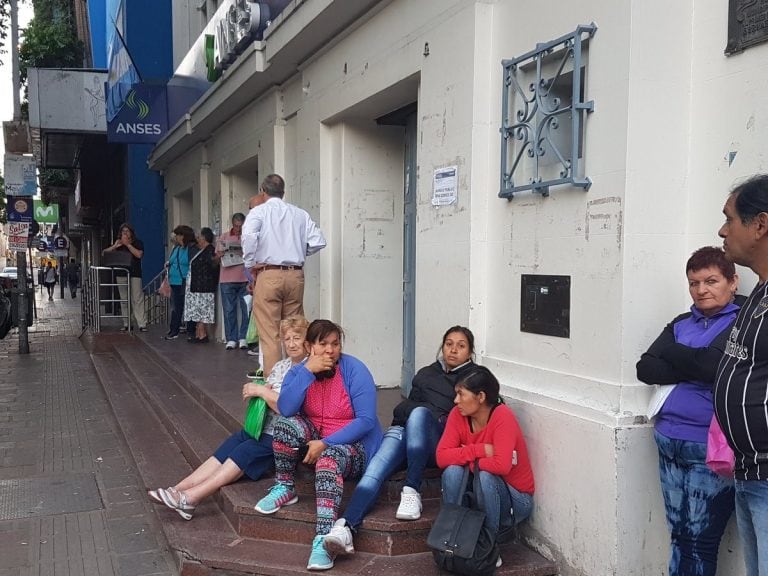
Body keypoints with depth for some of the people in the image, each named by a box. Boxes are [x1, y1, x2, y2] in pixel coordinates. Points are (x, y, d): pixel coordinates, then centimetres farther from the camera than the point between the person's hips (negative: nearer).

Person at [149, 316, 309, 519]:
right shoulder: (280, 366, 17)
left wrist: (262, 391, -11)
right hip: (261, 427, 8)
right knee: (228, 447, -10)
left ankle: (191, 497, -25)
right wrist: (254, 391, -4)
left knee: (243, 452, -22)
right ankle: (178, 490, -17)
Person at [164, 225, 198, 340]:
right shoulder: (176, 248, 16)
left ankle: (191, 332, 8)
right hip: (175, 283, 8)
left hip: (186, 283, -8)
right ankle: (173, 331, 16)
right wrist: (168, 264, 11)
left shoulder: (192, 249, -10)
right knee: (175, 308, 11)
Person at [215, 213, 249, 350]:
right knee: (229, 310, 3)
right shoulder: (224, 237, 11)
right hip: (227, 279, 1)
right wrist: (220, 255, -8)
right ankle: (231, 339, 9)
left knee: (245, 309, 0)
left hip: (245, 279, -1)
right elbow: (217, 258, 14)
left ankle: (243, 338, 9)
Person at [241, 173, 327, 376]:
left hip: (268, 274, -4)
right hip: (296, 275, 4)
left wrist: (251, 264, -6)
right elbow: (318, 242, 4)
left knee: (269, 334, -1)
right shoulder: (300, 213, 11)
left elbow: (249, 236, -18)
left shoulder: (258, 211, 1)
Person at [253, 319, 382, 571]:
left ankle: (323, 540, -44)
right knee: (287, 424, -24)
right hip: (315, 440, 4)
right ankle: (284, 489, -4)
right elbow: (285, 409, -19)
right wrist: (308, 371, -25)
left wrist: (325, 443, -23)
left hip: (353, 444, -4)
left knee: (329, 458, -37)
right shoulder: (298, 371, -1)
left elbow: (366, 420, -19)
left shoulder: (354, 370, -14)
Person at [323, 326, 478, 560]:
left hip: (441, 445, -3)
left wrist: (441, 420, -6)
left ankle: (412, 490, -32)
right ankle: (345, 525, -47)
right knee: (378, 466, -29)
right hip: (406, 429, 3)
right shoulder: (426, 373, 29)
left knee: (419, 413, -37)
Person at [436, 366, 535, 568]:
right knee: (452, 471, -23)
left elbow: (502, 465, -35)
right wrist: (479, 450, -27)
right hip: (477, 492, 4)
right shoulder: (458, 415, -9)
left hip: (515, 499, -4)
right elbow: (441, 457, -17)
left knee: (485, 476, -33)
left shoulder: (503, 417, -24)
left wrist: (468, 460, -20)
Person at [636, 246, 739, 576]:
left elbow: (713, 365, -21)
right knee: (678, 536, 14)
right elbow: (646, 369, 3)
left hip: (709, 447, -6)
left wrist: (671, 353, -3)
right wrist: (694, 368, -10)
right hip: (669, 440, 6)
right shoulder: (681, 324, 14)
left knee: (700, 541, 1)